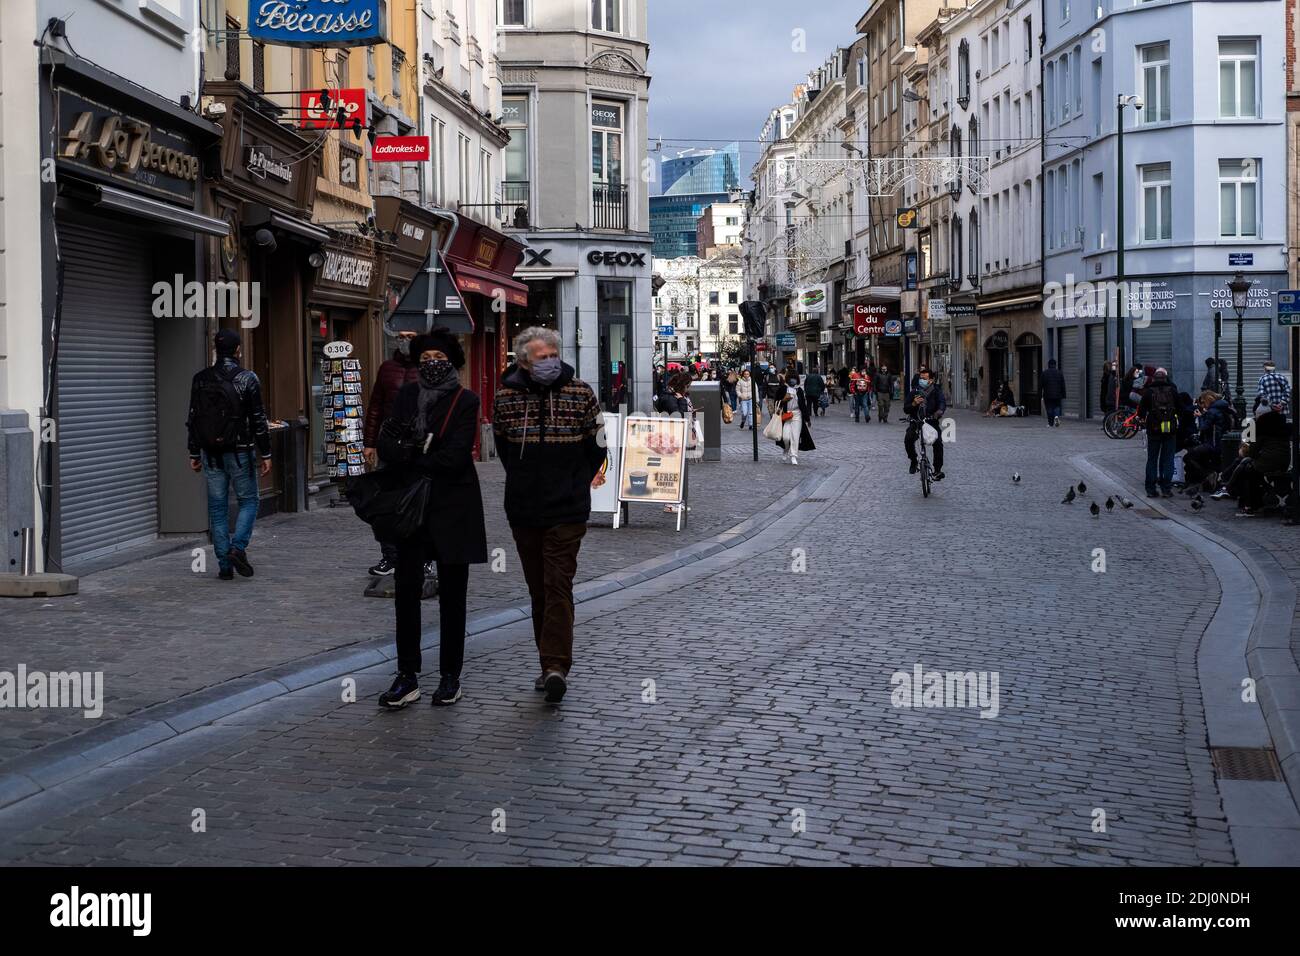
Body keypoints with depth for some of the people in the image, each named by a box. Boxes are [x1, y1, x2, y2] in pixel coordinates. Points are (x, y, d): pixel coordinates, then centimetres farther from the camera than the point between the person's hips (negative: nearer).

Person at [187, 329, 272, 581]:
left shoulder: (200, 380, 3)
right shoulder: (247, 379, -8)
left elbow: (192, 419, 6)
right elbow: (258, 420, -8)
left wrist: (194, 454, 14)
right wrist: (265, 454, -2)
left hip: (211, 455, 3)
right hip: (240, 453, -3)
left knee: (217, 508, 8)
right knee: (248, 500, 11)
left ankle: (225, 565, 7)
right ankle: (238, 547, -10)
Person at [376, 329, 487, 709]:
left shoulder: (465, 401, -5)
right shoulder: (407, 394, 9)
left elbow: (454, 457, -15)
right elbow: (384, 443, 1)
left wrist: (409, 457, -8)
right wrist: (425, 456, -15)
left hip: (452, 506, -3)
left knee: (452, 595, 5)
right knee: (406, 589, -1)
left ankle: (450, 676, 14)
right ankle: (407, 677, 5)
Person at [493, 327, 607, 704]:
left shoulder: (580, 393, -3)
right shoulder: (506, 397, 0)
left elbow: (596, 444, 6)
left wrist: (577, 483, 8)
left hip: (567, 509, -3)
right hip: (523, 510, 3)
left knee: (558, 586, -11)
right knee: (539, 589, 10)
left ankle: (555, 665, -16)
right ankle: (553, 666, 17)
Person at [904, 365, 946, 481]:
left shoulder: (936, 390, 1)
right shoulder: (915, 392, 4)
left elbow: (943, 403, -16)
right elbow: (906, 409, 1)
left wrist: (939, 411, -39)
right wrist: (914, 404, -21)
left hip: (932, 421, -1)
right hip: (916, 422, 1)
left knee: (938, 442, -22)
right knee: (908, 439, -25)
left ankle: (938, 470, -11)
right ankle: (914, 461, 0)